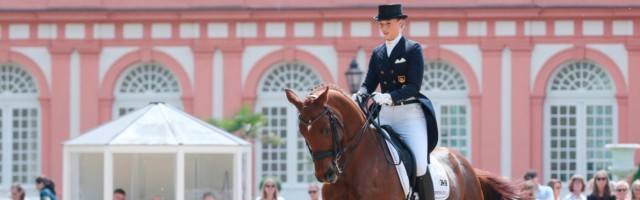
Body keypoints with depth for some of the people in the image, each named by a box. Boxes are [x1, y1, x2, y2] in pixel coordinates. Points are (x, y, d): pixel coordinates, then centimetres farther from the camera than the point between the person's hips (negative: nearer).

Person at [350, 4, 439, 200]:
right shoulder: (377, 53, 13)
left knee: (419, 165, -20)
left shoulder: (413, 49, -4)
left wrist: (389, 97, -29)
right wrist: (358, 96, -16)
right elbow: (369, 84, 8)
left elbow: (414, 86, -13)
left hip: (409, 113, -5)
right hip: (384, 114, 5)